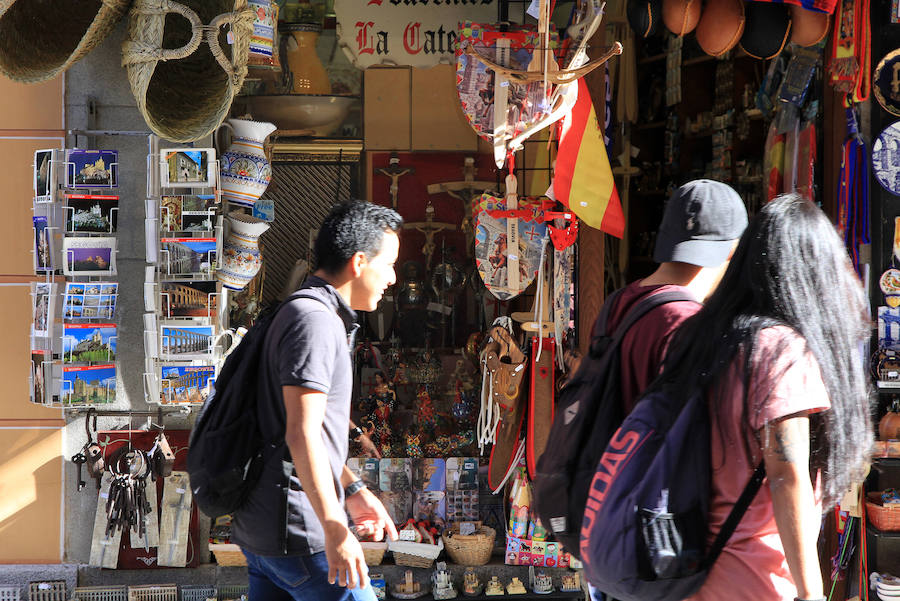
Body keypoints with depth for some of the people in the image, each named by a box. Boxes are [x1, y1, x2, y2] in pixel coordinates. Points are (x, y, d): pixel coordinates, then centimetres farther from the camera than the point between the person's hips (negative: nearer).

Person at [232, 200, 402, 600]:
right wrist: (335, 529, -25)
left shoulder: (318, 317, 17)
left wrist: (352, 490, 27)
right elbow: (301, 433, -24)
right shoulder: (314, 320, -16)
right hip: (299, 531, -10)